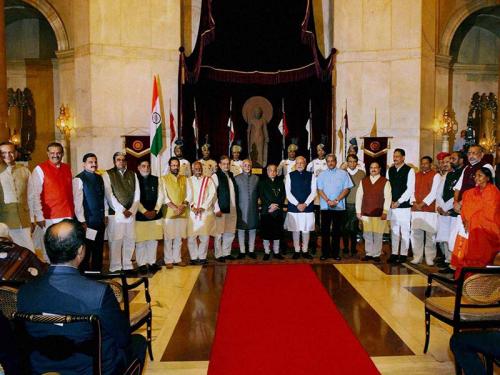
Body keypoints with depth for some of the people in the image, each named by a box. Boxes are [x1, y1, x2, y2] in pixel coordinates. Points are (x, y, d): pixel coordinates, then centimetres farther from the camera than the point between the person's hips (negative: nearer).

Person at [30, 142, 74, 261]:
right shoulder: (40, 169, -3)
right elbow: (34, 195, -7)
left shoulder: (67, 168, 11)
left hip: (67, 215, 4)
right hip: (49, 217, -4)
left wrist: (72, 212, 12)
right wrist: (39, 217, -10)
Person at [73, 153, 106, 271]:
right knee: (86, 249, 5)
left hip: (100, 219, 6)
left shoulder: (99, 178, 10)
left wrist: (105, 215, 8)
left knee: (99, 248, 15)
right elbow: (78, 201, -13)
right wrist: (82, 221, -15)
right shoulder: (79, 179, -10)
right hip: (87, 220, -6)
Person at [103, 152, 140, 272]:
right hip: (115, 213, -4)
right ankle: (115, 267, 7)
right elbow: (109, 195, -7)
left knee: (130, 240, 6)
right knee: (115, 240, -2)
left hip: (131, 213, 4)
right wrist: (122, 210, -11)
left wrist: (131, 210, -5)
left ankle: (128, 265, 17)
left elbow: (137, 195, 7)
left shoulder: (132, 175, 12)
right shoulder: (107, 175, 0)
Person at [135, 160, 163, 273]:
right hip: (140, 215, -4)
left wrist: (155, 210, -4)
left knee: (153, 240, 8)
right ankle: (142, 263, 12)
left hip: (155, 214, 4)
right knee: (140, 240, 0)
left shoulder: (155, 179, 9)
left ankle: (152, 262, 19)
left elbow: (160, 196, 7)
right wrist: (144, 211, -12)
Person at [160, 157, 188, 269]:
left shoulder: (184, 178, 10)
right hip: (169, 213, -3)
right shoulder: (164, 179, -2)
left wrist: (183, 205, -11)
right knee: (168, 238, 1)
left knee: (179, 237, 10)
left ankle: (177, 258, 20)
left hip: (182, 213, 3)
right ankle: (168, 260, 11)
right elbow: (164, 197, -8)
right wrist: (175, 208, -15)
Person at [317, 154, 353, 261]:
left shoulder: (343, 174, 5)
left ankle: (335, 253, 11)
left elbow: (346, 189, -1)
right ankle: (325, 253, 9)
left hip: (339, 207, -1)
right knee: (325, 231, 2)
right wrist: (328, 201, -10)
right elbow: (320, 190, 3)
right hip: (325, 207, 1)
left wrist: (336, 200, -10)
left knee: (336, 231, 3)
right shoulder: (322, 175, 9)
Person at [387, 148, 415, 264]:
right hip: (392, 205, 5)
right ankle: (394, 254, 16)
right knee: (394, 230, 9)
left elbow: (410, 189, -8)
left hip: (404, 205, -4)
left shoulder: (409, 170, -3)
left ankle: (403, 254, 8)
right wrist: (391, 201, -2)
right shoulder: (390, 170, 11)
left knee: (404, 231, 0)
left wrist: (399, 202, -12)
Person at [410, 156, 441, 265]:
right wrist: (414, 202, -4)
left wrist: (422, 203, -10)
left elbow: (433, 192, -7)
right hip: (416, 209, 4)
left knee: (430, 234, 0)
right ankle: (417, 257, 12)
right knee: (416, 234, 4)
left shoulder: (436, 175, 1)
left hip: (430, 209, -4)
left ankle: (430, 258, 8)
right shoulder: (416, 175, 16)